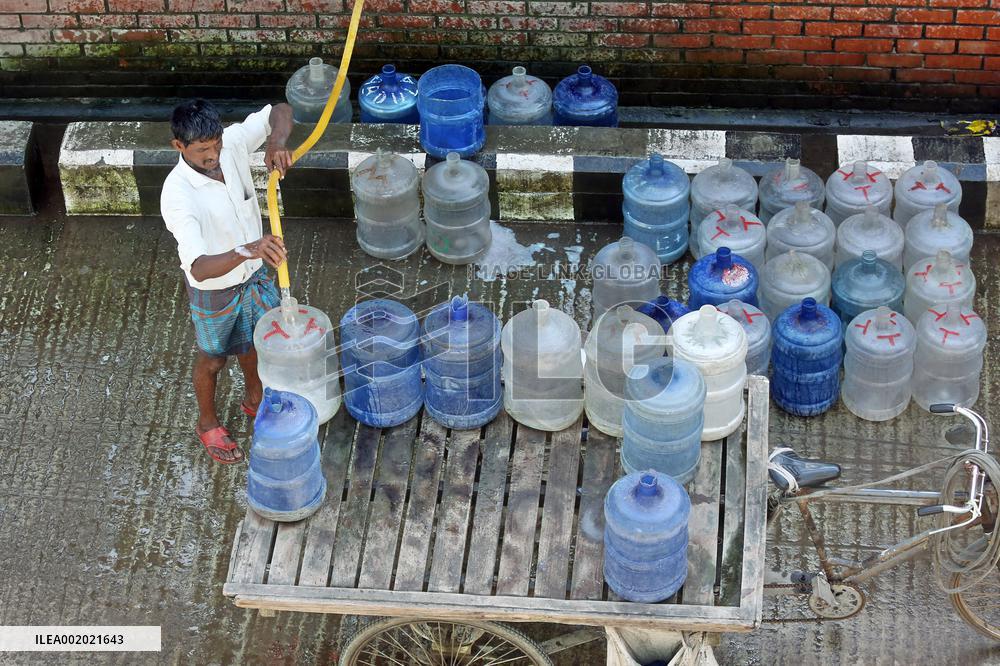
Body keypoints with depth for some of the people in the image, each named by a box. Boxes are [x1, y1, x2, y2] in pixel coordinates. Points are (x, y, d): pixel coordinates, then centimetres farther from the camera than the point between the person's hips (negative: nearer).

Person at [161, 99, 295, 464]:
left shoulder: (232, 144, -22)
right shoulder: (178, 195, -39)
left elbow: (280, 111, -10)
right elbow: (199, 269, -48)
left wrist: (277, 143, -33)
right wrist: (246, 250, -65)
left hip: (253, 274, 5)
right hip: (214, 291, -5)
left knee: (253, 344, 30)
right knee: (213, 358, 22)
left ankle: (255, 401, 58)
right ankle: (208, 423, 50)